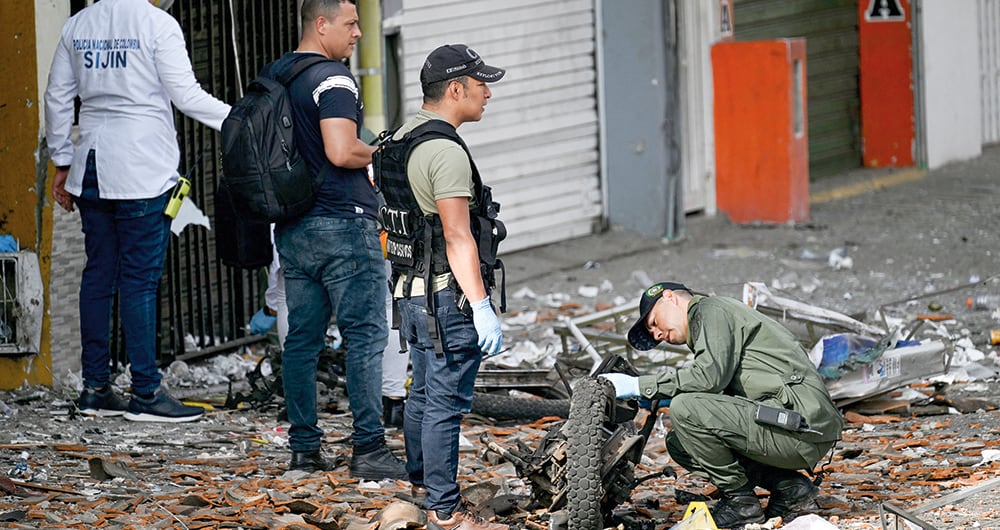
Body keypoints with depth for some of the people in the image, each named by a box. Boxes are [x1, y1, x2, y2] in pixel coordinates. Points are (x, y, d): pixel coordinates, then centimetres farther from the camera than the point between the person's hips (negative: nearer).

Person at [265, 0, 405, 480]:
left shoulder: (271, 76, 12)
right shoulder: (332, 78, -15)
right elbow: (340, 151, -26)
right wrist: (376, 153, -5)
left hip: (292, 231, 8)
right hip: (342, 224, -8)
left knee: (302, 337, 10)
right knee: (365, 336, -4)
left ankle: (304, 448, 12)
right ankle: (368, 449, -6)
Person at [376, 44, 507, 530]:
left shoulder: (399, 141, 13)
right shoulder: (444, 151, -19)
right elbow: (457, 238, -23)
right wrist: (482, 307, -24)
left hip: (411, 289, 10)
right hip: (447, 295, -10)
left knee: (423, 394, 21)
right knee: (446, 403, -7)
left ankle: (420, 484, 34)